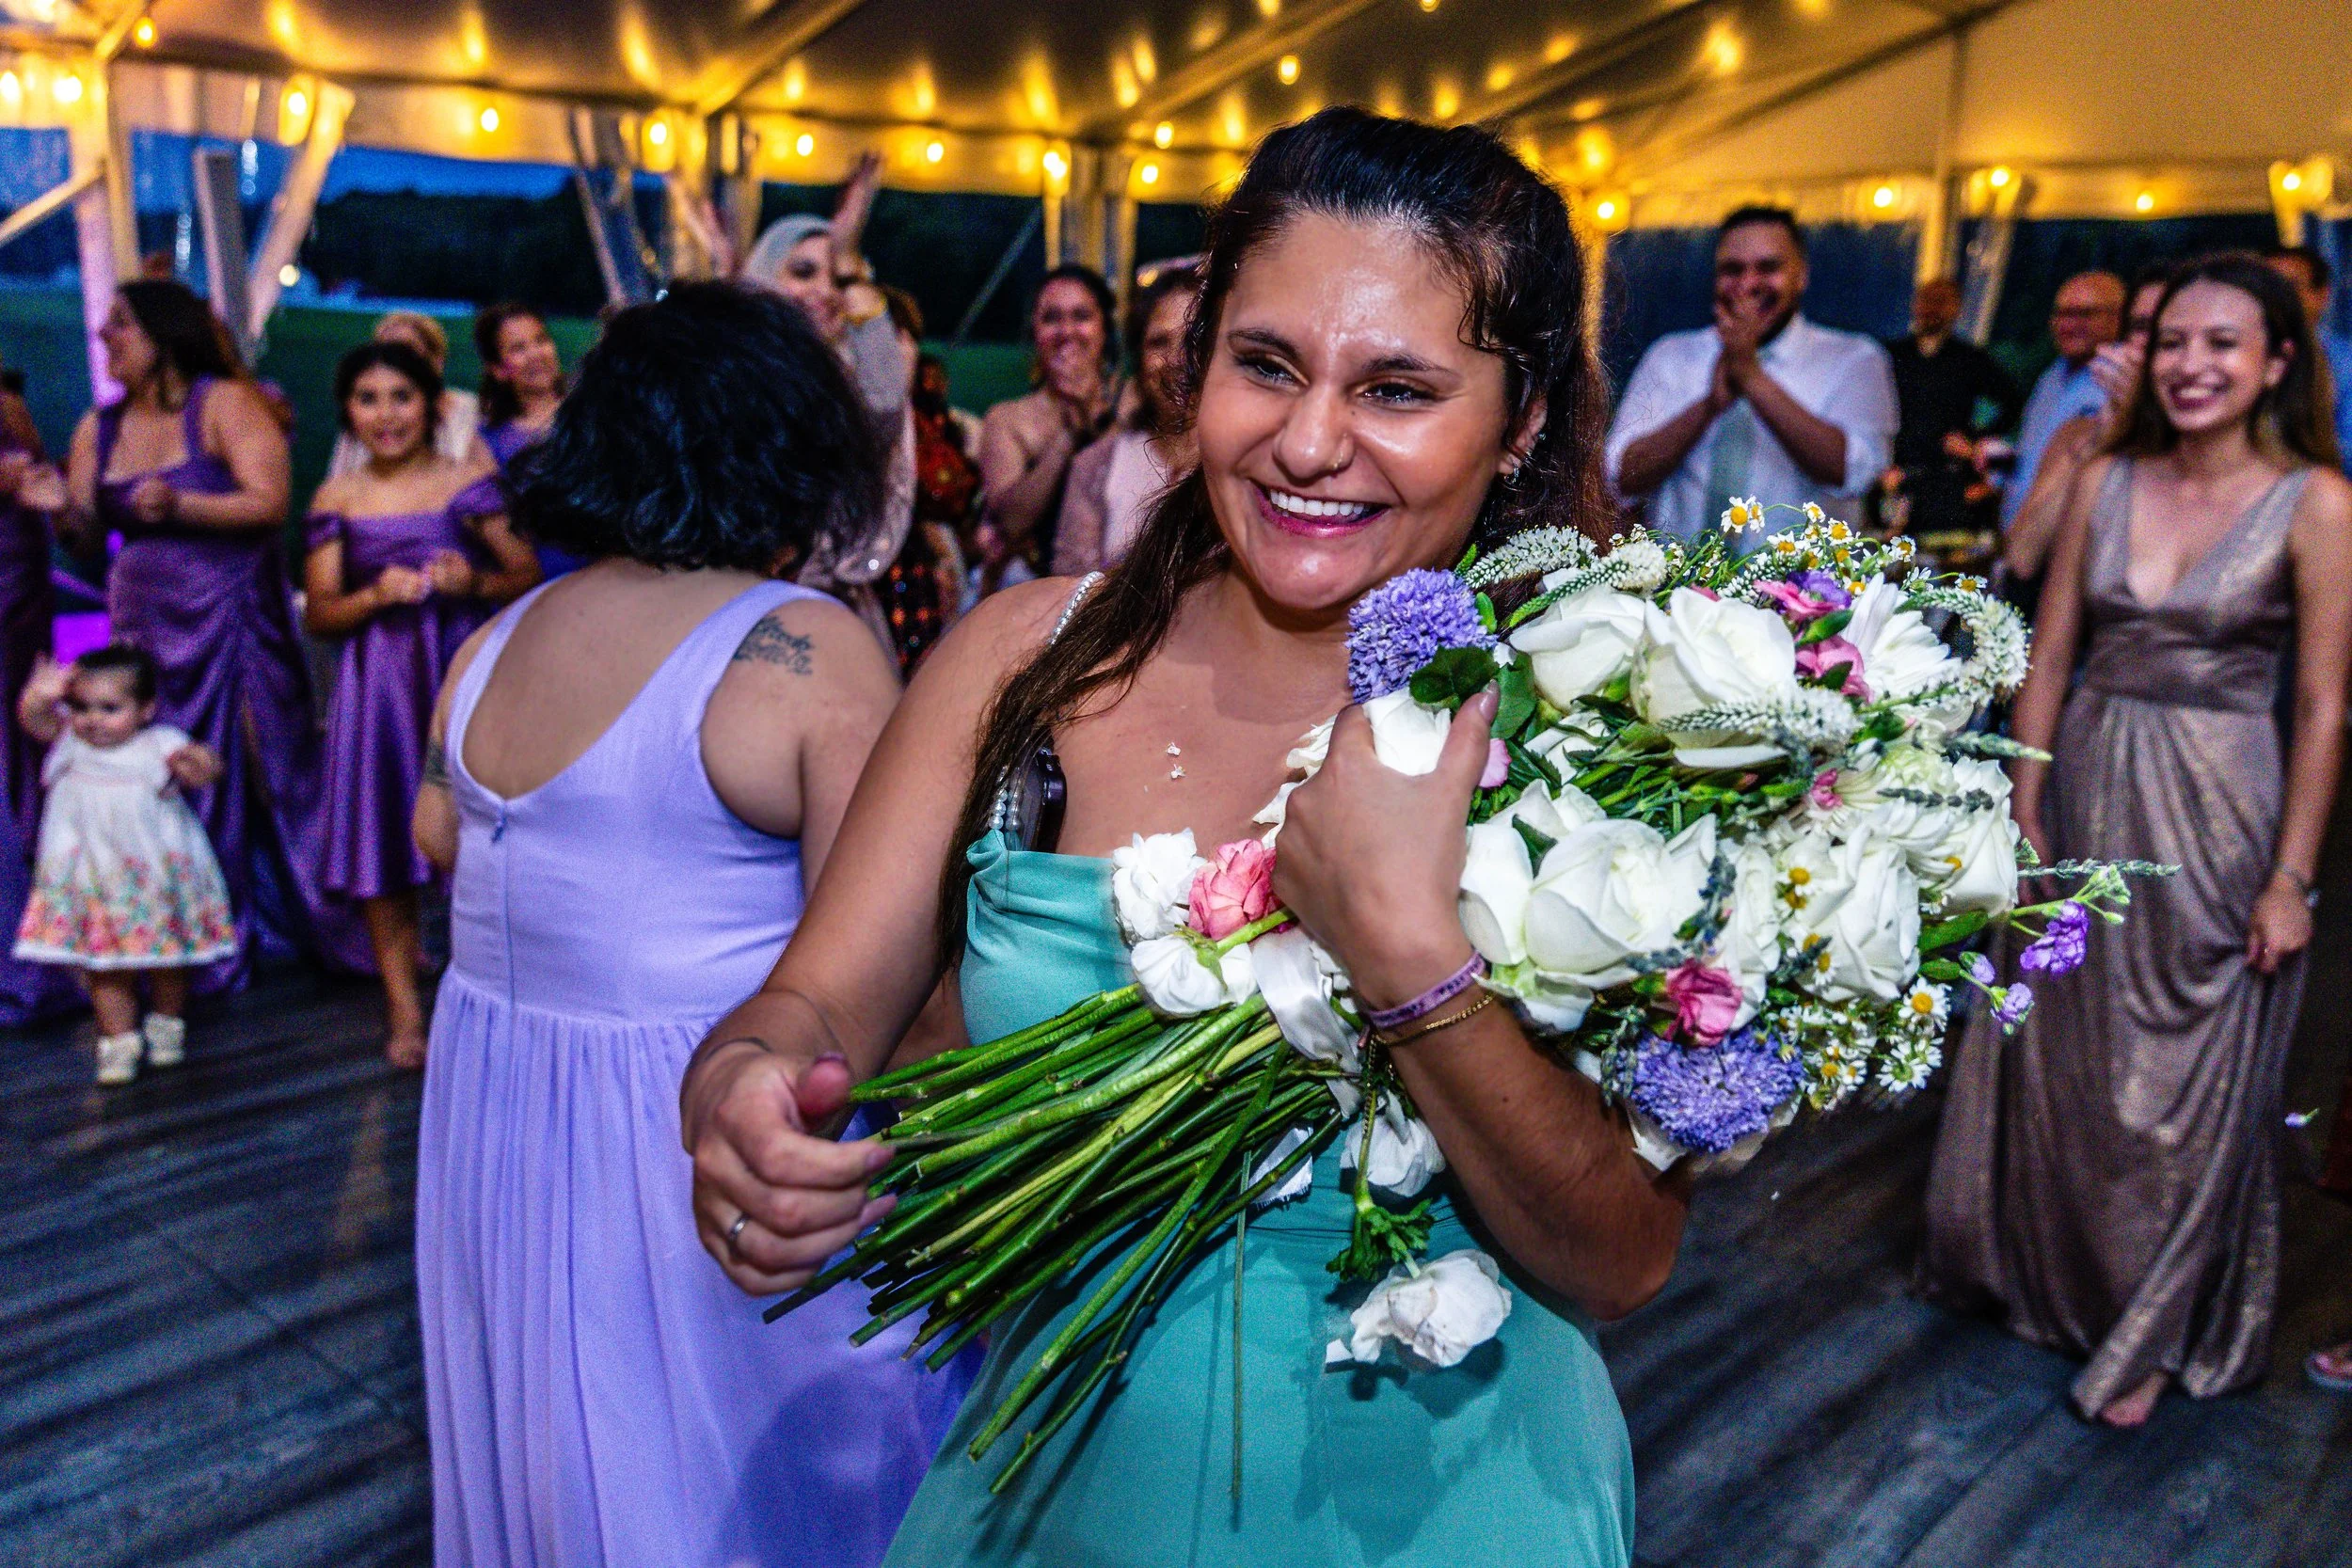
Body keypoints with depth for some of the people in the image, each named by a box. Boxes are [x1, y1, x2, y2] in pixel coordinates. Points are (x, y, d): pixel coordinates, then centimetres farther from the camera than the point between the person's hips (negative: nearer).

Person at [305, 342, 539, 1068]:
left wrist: (476, 583, -16)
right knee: (383, 844, 0)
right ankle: (405, 1011, 9)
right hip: (378, 686, 2)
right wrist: (377, 594, -11)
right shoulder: (337, 499, 9)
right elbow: (318, 613, 7)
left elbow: (529, 573, 3)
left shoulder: (468, 482, 6)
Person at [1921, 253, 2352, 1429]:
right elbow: (2050, 658, 3)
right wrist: (2025, 812, 0)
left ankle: (2154, 1332, 31)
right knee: (2058, 1055, 15)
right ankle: (2053, 1272, 40)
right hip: (2086, 793, 3)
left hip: (2215, 813, -3)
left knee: (2187, 1078, 10)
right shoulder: (2105, 483, 1)